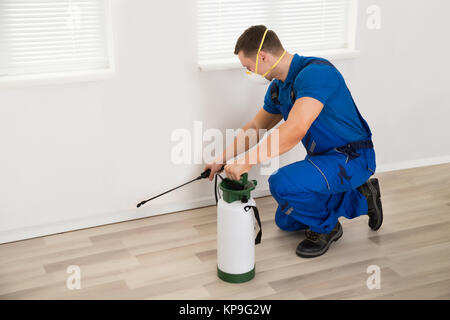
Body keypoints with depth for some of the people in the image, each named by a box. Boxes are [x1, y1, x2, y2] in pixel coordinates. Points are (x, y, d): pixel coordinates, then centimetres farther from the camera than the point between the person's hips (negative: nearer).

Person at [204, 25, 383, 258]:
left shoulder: (316, 72, -27)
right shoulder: (278, 87, 2)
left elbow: (294, 131, -38)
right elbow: (255, 127, 17)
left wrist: (247, 162, -34)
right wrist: (222, 159, 14)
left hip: (351, 158, -10)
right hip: (323, 156, 10)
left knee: (282, 182, -31)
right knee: (286, 221, 18)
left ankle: (325, 227, -3)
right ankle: (359, 198, 22)